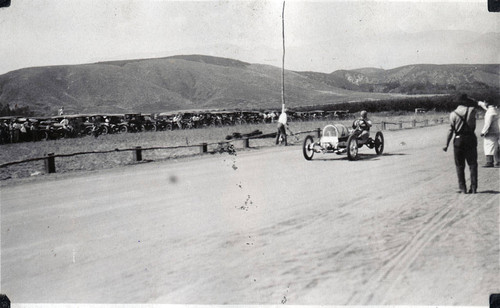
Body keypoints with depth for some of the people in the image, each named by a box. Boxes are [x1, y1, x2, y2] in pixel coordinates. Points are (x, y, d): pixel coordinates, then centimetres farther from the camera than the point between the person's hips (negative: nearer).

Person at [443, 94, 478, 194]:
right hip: (471, 139, 1)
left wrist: (446, 144, -4)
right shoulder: (472, 110, -1)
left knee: (459, 166, 6)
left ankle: (462, 188, 4)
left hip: (459, 140, 0)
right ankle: (473, 187, 2)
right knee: (472, 164, 7)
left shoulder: (453, 114, -3)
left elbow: (451, 130, -8)